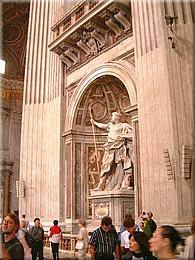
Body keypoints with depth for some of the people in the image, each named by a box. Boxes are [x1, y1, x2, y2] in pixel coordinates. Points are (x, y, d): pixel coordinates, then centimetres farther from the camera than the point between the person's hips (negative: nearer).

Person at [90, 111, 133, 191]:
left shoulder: (124, 125, 4)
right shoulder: (110, 125, 22)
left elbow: (132, 135, -3)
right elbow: (102, 126, 40)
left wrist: (122, 135, -12)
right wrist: (94, 122, 52)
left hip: (119, 148, -5)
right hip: (110, 148, 6)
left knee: (121, 166, -13)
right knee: (105, 166, 1)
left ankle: (125, 184, -13)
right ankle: (100, 186, 2)